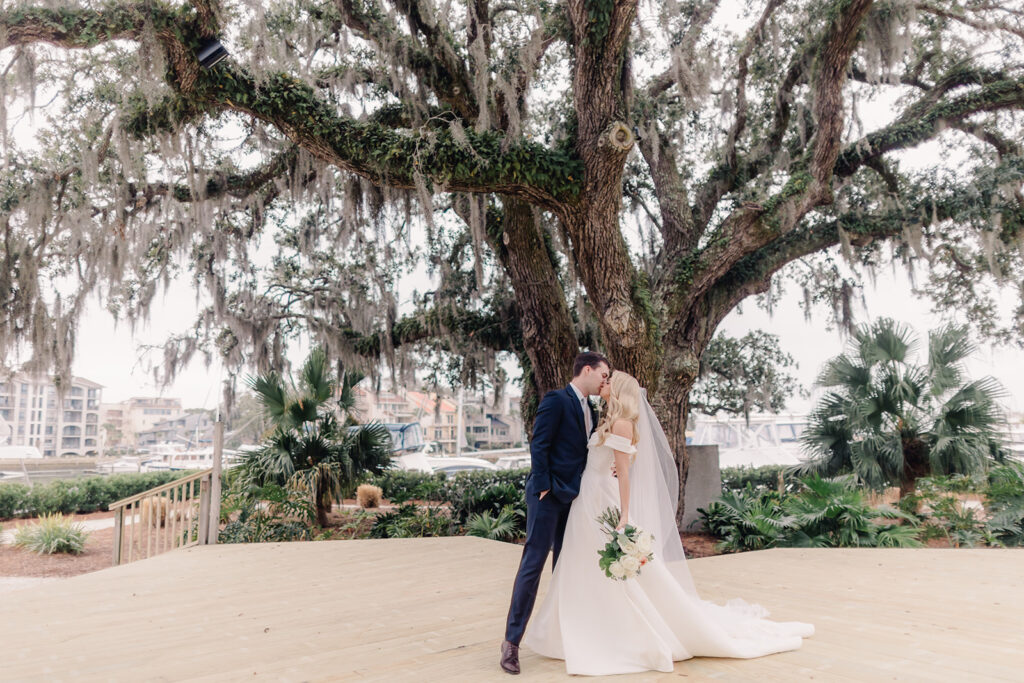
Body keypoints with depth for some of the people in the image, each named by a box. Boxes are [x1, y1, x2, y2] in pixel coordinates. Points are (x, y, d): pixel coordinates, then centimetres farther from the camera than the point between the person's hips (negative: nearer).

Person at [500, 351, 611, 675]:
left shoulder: (591, 411, 16)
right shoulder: (556, 400, -10)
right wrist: (543, 488, -18)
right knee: (533, 563, -6)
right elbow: (539, 445, -14)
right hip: (549, 495, -8)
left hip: (574, 497, 8)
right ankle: (512, 641, 1)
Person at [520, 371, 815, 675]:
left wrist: (624, 516, -21)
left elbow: (623, 472, -18)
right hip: (589, 506, 9)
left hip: (605, 507, -9)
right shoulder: (609, 422, 14)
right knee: (587, 576, 14)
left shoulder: (622, 423, -13)